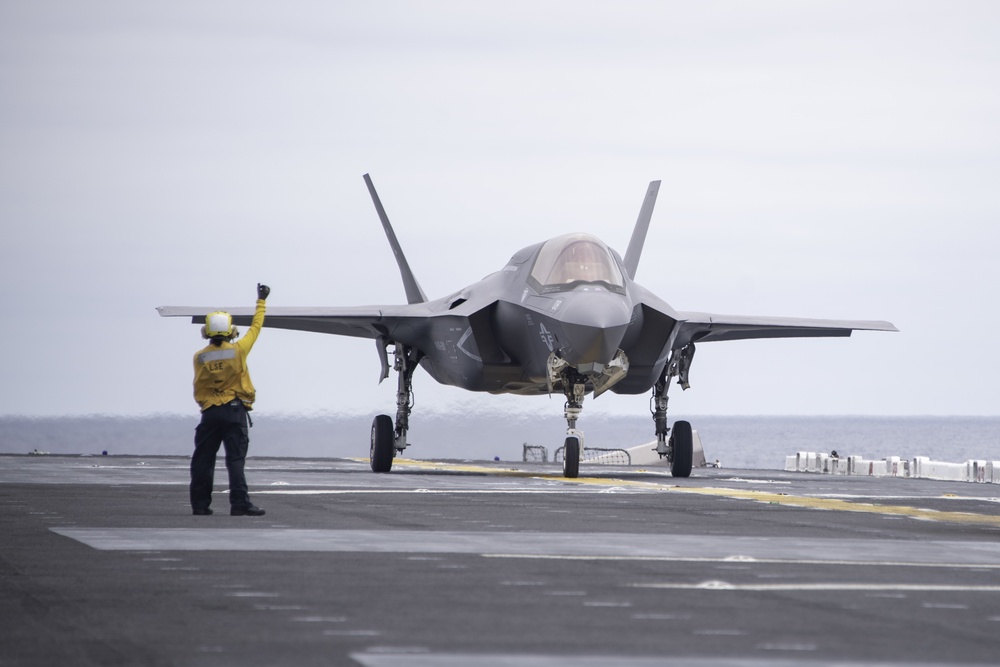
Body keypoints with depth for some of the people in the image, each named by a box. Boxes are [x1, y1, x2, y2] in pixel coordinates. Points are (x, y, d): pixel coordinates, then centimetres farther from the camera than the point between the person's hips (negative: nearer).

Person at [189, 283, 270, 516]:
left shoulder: (200, 357, -2)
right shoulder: (238, 351, -6)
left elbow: (198, 388, 9)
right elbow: (255, 328, 7)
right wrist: (260, 301, 19)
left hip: (210, 412, 2)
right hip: (235, 411, -2)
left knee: (203, 460, 8)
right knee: (235, 459, -3)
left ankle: (200, 504, 10)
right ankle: (239, 503, -11)